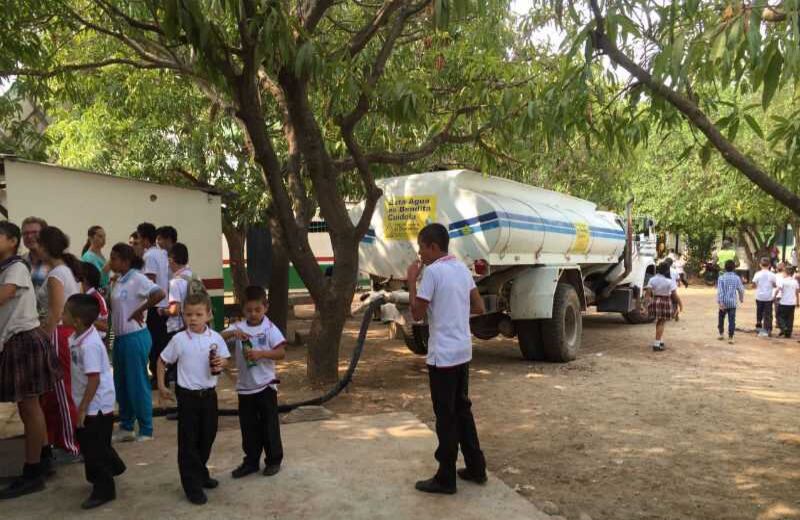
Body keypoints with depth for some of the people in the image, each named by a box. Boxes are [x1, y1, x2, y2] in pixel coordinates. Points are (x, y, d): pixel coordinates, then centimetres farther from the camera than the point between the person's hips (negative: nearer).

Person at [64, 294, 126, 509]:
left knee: (94, 448, 2)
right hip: (92, 404, 10)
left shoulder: (89, 345, -28)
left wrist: (83, 408, -23)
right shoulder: (78, 336, 2)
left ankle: (104, 489, 16)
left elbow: (94, 379, -28)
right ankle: (112, 467, 45)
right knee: (88, 441, 24)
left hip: (96, 405, -10)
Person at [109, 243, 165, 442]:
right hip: (119, 337, 8)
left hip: (135, 337, -8)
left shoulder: (137, 279, -14)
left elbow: (159, 294, -29)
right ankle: (126, 428, 27)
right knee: (121, 384, 15)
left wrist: (140, 310, -22)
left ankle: (146, 431, 12)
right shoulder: (119, 281, 11)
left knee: (138, 384, 0)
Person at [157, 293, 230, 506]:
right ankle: (192, 486, 12)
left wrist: (220, 363, -18)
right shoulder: (179, 339, -10)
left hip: (209, 394, 3)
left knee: (207, 437, 16)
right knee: (188, 442, 3)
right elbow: (162, 361, 1)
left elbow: (225, 359, 5)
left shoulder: (215, 338, -5)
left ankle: (201, 474, 37)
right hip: (187, 395, -3)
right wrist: (161, 386, -2)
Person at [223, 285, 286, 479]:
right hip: (245, 386, 3)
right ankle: (251, 461, 27)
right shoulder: (238, 327, -1)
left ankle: (274, 460, 23)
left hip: (265, 385, -3)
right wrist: (232, 333, -29)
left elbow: (282, 353, -15)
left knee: (269, 425, 7)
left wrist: (261, 353, -28)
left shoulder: (270, 328, -9)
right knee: (248, 427, 13)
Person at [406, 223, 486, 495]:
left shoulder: (432, 271, -15)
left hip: (443, 354, -8)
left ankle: (445, 479, 12)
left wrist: (411, 281, -4)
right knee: (462, 409, 19)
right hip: (463, 351, 8)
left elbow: (417, 313, -12)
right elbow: (479, 307, 12)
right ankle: (476, 468, 28)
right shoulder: (462, 268, 9)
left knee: (446, 415, 1)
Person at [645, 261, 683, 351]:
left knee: (659, 322, 20)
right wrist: (680, 304, -1)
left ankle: (661, 342, 27)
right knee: (661, 323, 2)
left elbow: (648, 292, -5)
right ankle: (656, 344, 1)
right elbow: (675, 295, -12)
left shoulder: (652, 280, -1)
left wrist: (651, 300, 7)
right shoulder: (670, 281, -11)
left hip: (655, 303, 4)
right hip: (666, 303, -4)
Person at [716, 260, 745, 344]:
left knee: (721, 318, 17)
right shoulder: (737, 278, -1)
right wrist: (741, 298, 25)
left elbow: (720, 291, -14)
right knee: (732, 320, 2)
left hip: (724, 302, -1)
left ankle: (721, 334, 26)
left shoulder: (721, 278, -8)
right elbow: (741, 290, 7)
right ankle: (730, 338, -1)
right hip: (733, 302, 1)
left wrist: (720, 302, -14)